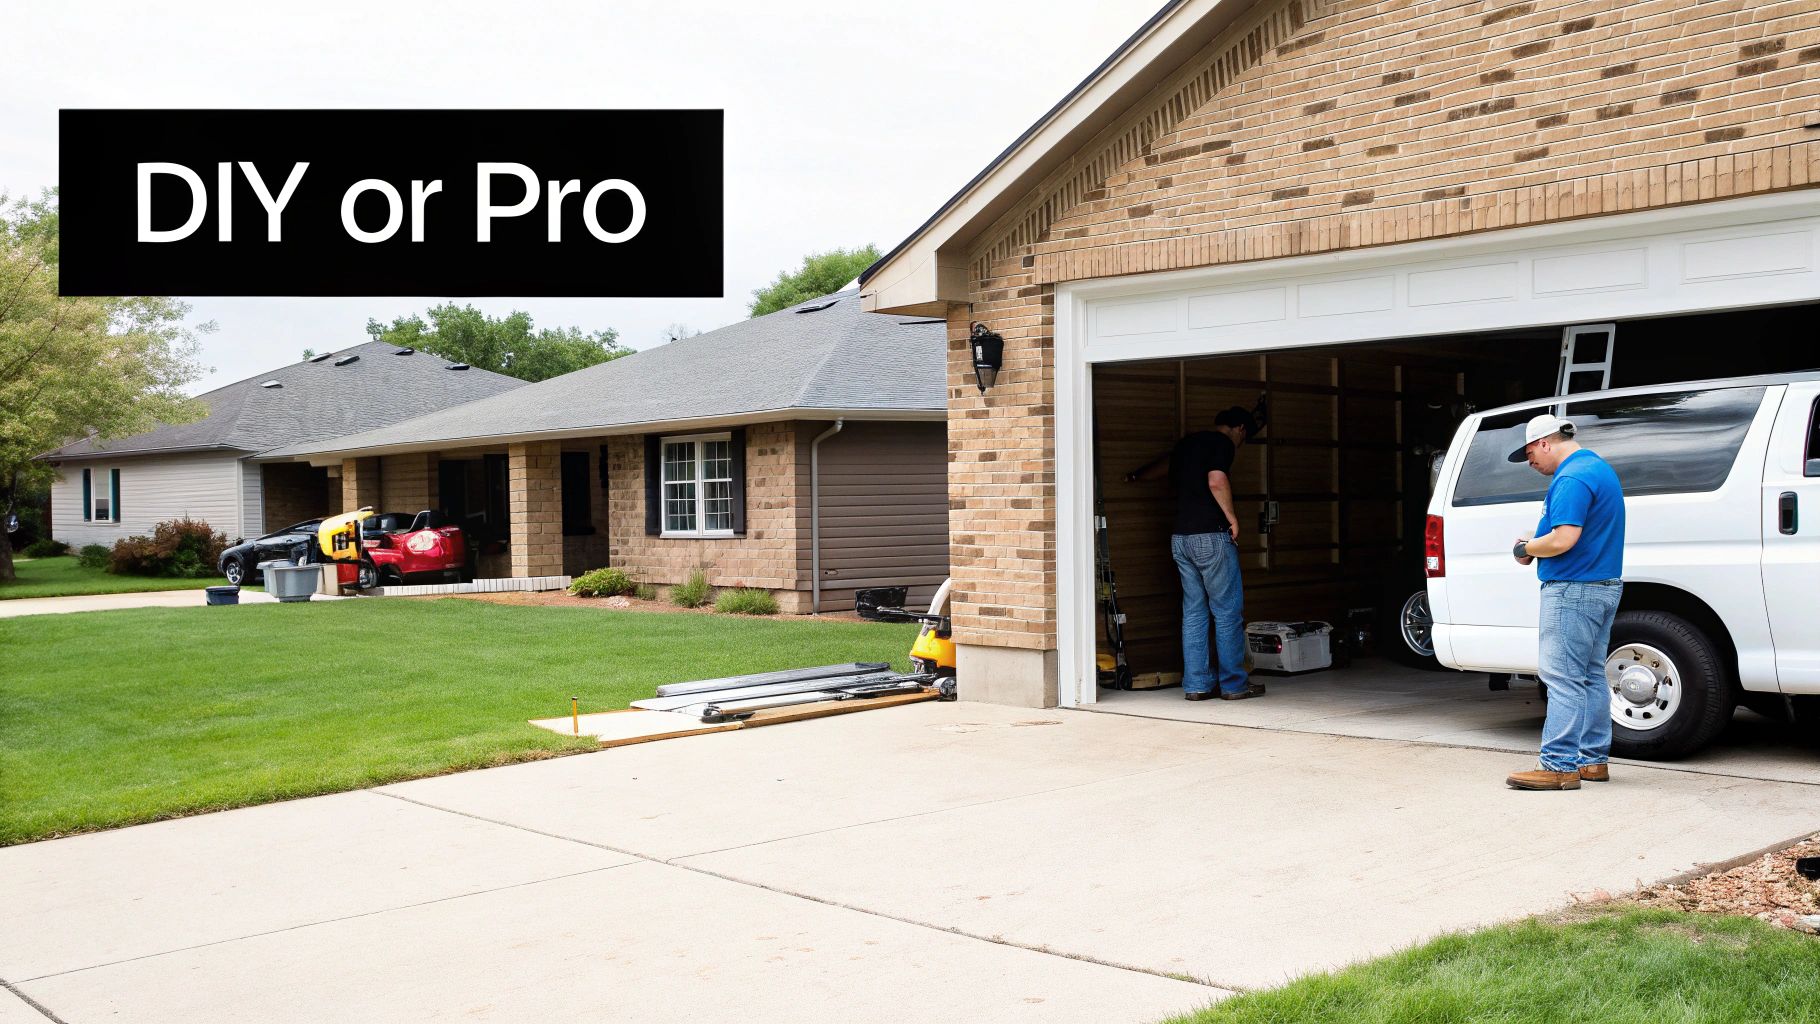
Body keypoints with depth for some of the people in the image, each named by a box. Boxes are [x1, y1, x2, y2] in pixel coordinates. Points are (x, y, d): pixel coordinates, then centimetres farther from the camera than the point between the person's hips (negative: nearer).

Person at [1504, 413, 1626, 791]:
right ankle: (1594, 759, 19)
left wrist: (1525, 549, -9)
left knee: (1563, 678, -9)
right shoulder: (1601, 468, 17)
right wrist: (1537, 542, 11)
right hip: (1604, 586, 11)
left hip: (1573, 590, -11)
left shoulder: (1571, 478, -17)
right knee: (1590, 676, 14)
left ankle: (1560, 765, -10)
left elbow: (1563, 540, -26)